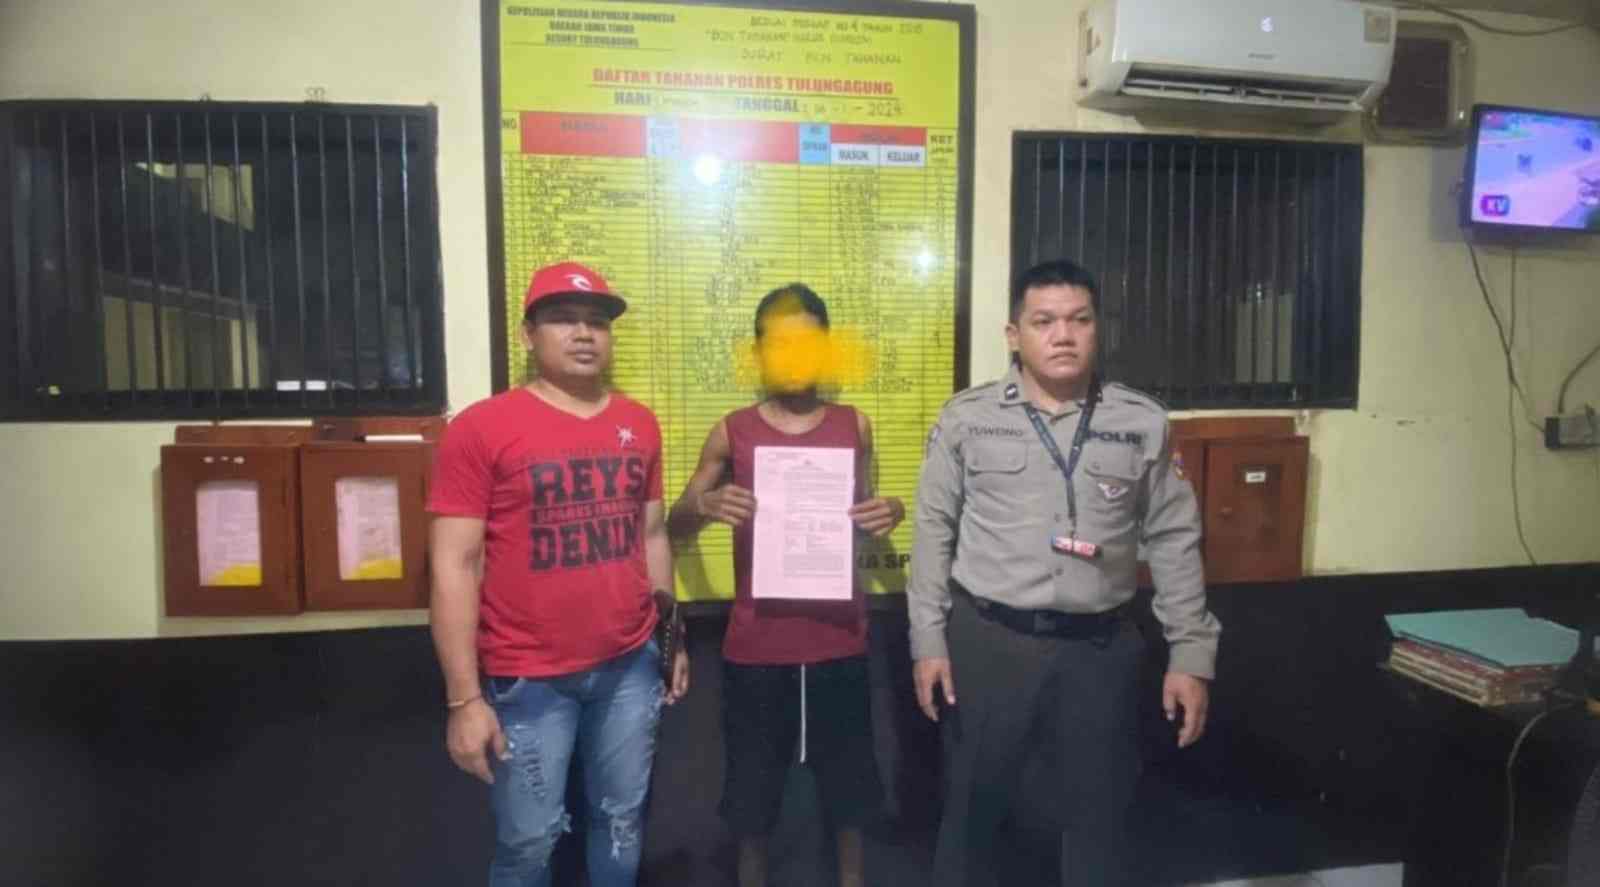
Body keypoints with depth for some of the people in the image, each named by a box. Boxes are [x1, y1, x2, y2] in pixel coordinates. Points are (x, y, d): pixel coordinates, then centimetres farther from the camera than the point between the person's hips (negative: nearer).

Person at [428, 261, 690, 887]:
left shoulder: (639, 424, 4)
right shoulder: (480, 429, -11)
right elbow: (454, 567, -12)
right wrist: (464, 698, -14)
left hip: (630, 665, 4)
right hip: (528, 678, -4)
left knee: (622, 821, 19)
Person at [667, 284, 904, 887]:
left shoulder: (855, 427, 1)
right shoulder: (731, 433, -3)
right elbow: (674, 529, 3)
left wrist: (890, 514, -11)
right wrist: (704, 506, -20)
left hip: (838, 639, 1)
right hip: (756, 643, -1)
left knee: (847, 775, 15)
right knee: (752, 781, 12)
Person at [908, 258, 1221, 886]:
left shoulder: (1142, 422, 2)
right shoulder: (966, 418, -1)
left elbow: (1173, 540, 5)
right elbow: (935, 530, 1)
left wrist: (1191, 655, 2)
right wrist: (928, 642, -3)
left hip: (1100, 648, 1)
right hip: (987, 642, -1)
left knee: (1097, 816, 15)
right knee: (972, 806, 13)